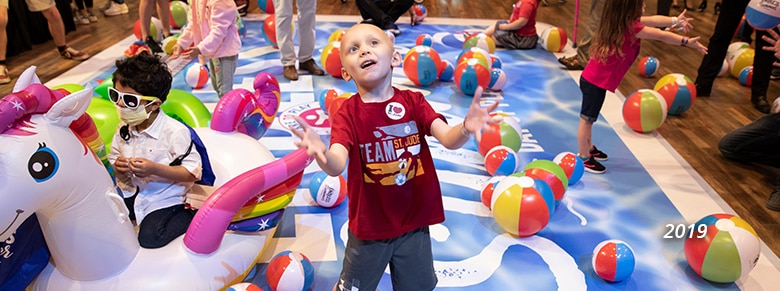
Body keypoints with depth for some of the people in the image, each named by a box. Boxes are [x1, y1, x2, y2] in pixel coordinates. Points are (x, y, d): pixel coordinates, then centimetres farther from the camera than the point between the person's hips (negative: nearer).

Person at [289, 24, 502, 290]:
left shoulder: (413, 102, -8)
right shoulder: (347, 113, -15)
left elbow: (448, 139, -20)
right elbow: (337, 165, -30)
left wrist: (465, 128, -44)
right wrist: (323, 154, -54)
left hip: (414, 222, 2)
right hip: (369, 226, -2)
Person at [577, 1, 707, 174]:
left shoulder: (623, 22, 6)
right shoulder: (630, 28, -19)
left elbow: (653, 20, 16)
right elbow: (661, 36, -9)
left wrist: (675, 21, 12)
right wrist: (687, 42, 1)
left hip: (593, 79, 10)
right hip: (595, 82, -10)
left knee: (589, 118, 22)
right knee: (587, 120, 2)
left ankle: (589, 149, 38)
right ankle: (584, 159, 13)